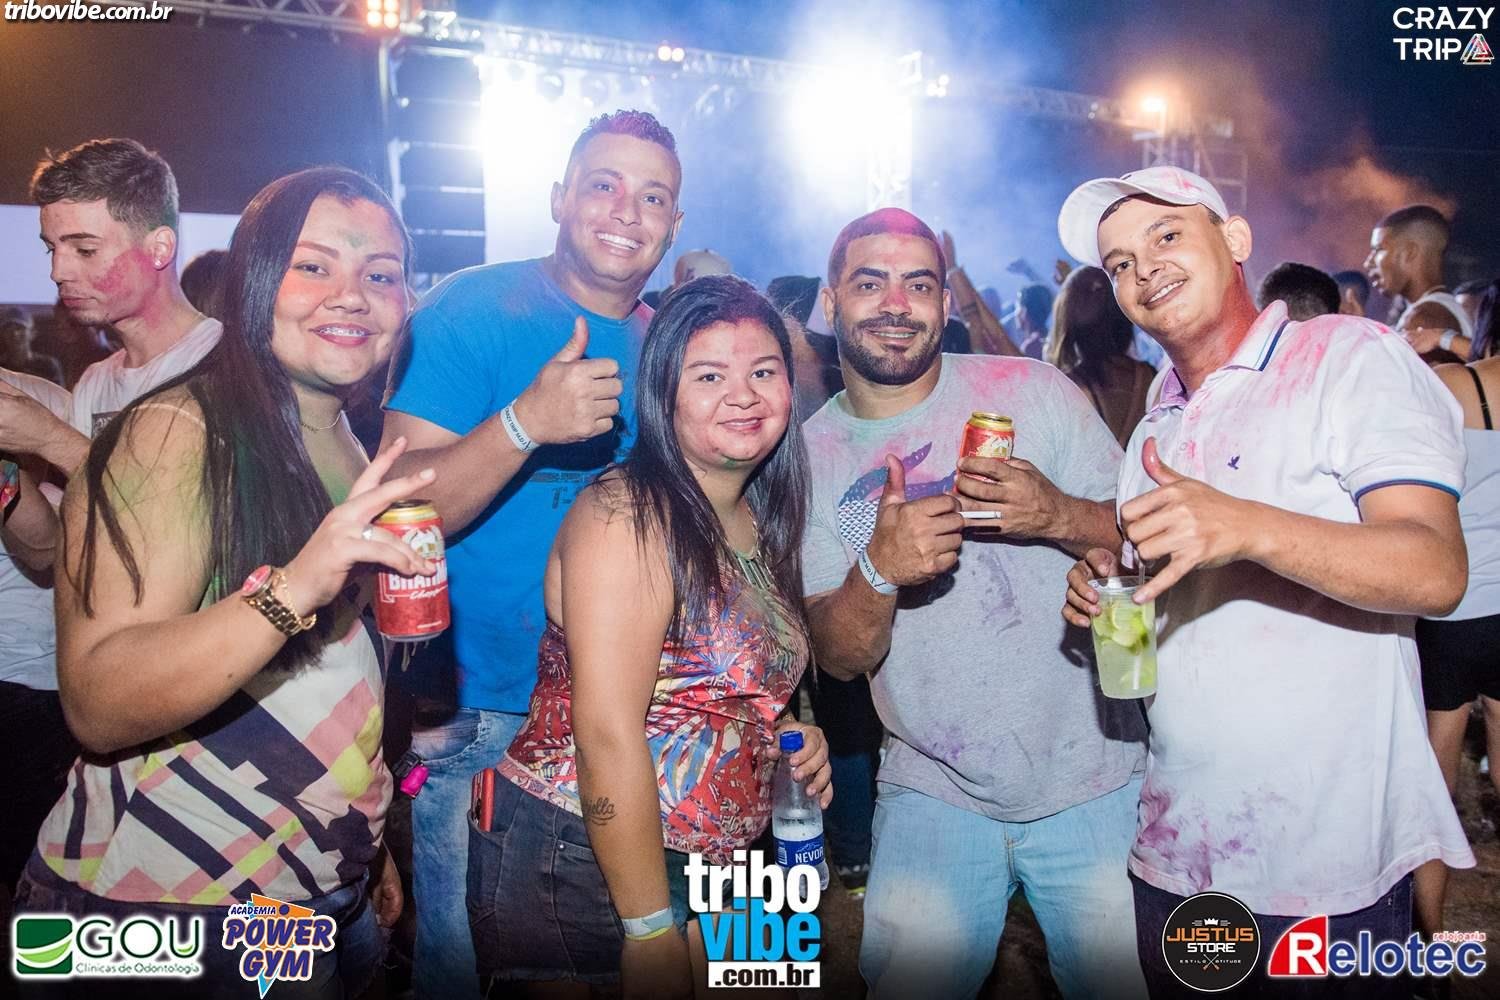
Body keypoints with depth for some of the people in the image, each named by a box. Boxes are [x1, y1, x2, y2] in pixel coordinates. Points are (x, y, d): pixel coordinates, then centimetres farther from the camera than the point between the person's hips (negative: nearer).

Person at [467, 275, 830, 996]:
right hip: (576, 869, -7)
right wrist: (651, 930, -19)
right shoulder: (628, 512, -19)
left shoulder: (759, 520, 6)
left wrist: (782, 737, 1)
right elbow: (606, 733, -23)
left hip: (705, 870, 8)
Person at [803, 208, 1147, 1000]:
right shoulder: (809, 455, -2)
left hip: (1093, 778, 0)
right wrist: (878, 568, -27)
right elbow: (839, 657, -6)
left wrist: (1059, 515, -24)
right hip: (934, 793, 1)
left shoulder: (1032, 390, -5)